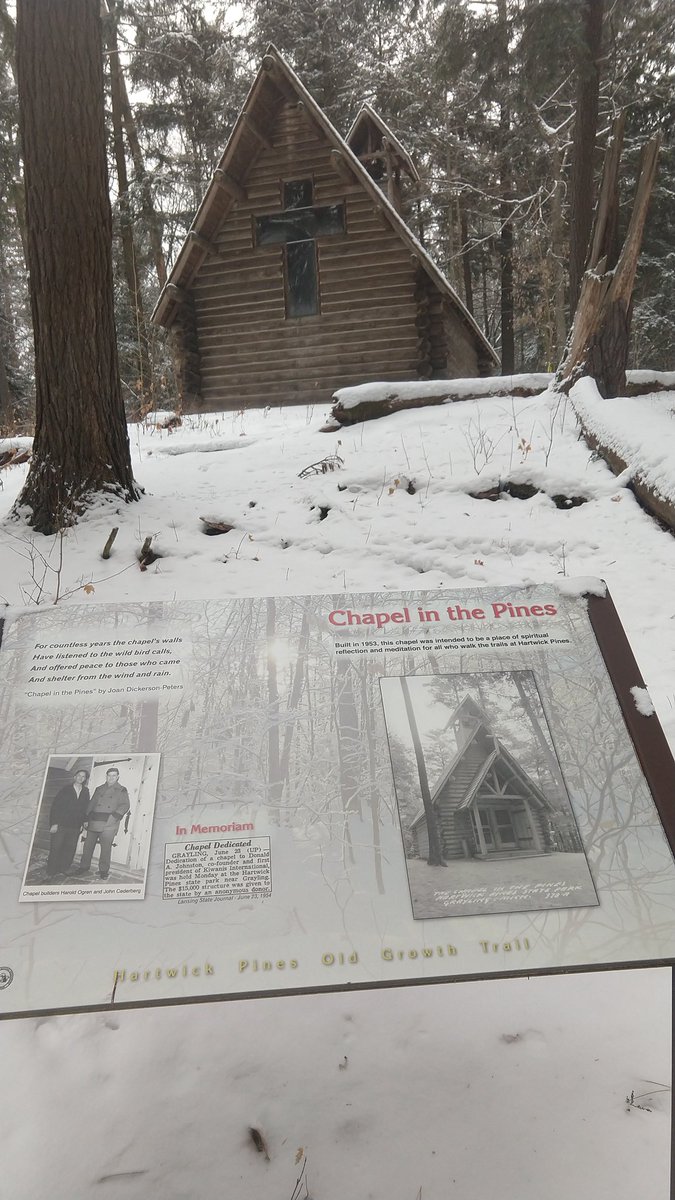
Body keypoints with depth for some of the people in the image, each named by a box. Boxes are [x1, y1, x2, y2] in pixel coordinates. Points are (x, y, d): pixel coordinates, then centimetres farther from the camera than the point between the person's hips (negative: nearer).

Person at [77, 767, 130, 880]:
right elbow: (91, 804, 17)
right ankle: (84, 868, 17)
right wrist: (86, 819, 8)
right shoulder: (99, 789, 17)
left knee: (106, 848, -3)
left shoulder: (121, 790, 6)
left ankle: (104, 871, 7)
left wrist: (114, 816, -15)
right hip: (94, 822, 3)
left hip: (108, 824, -3)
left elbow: (125, 805, -3)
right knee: (88, 846, 4)